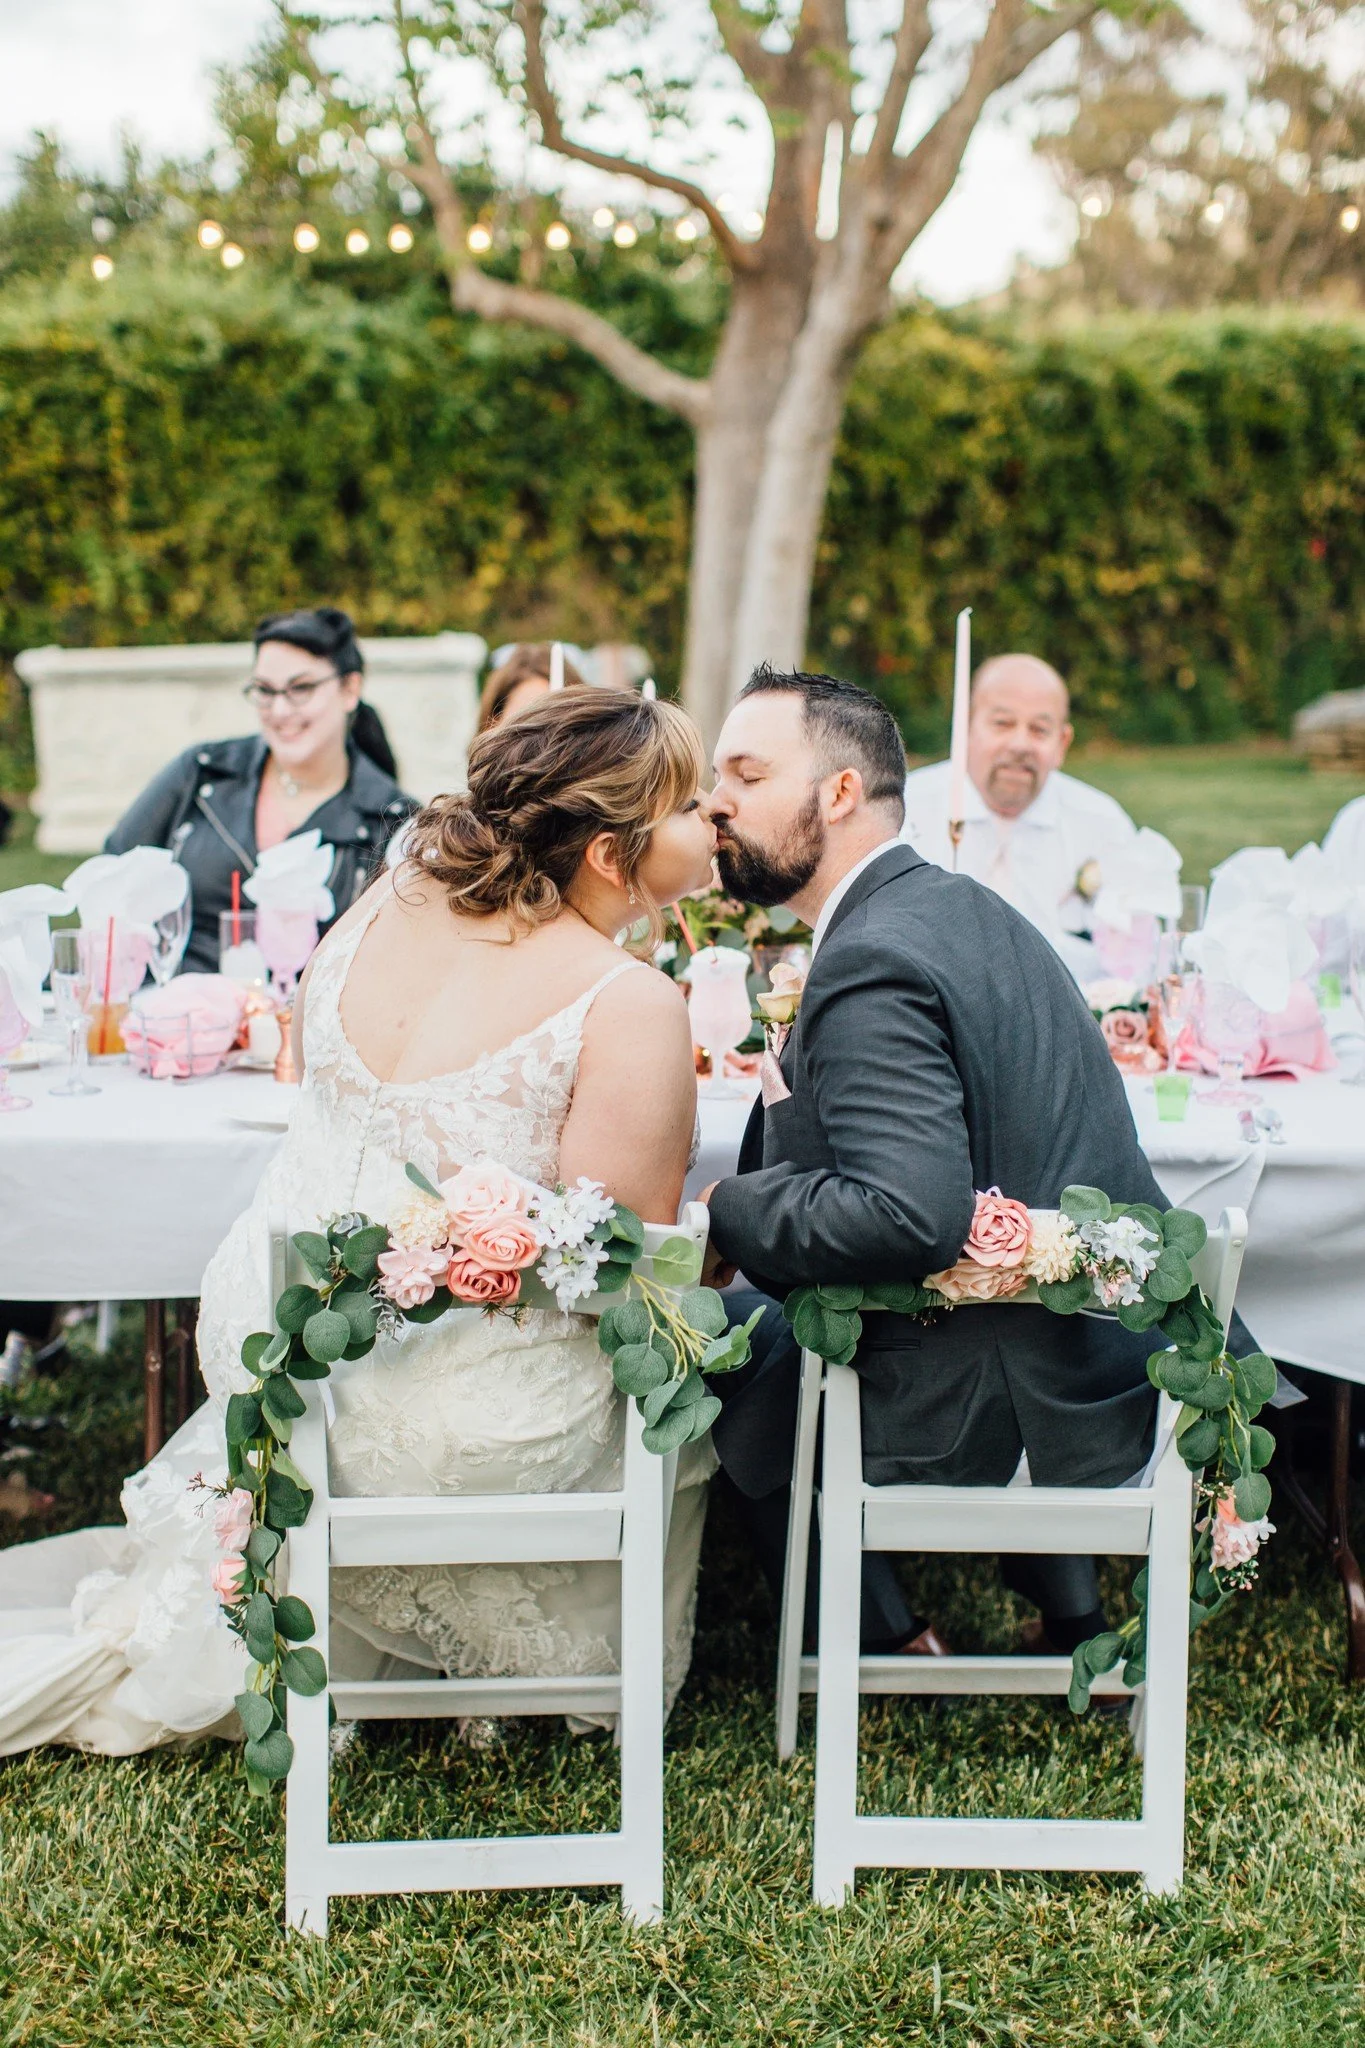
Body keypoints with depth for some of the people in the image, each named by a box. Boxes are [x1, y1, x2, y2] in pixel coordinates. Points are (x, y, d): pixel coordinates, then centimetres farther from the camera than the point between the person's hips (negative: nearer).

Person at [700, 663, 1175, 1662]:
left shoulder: (872, 964, -23)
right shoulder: (964, 904, 7)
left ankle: (887, 1640, 20)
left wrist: (723, 1215, -21)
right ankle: (1067, 1606, 32)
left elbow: (909, 1217, -34)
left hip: (1002, 1413, -9)